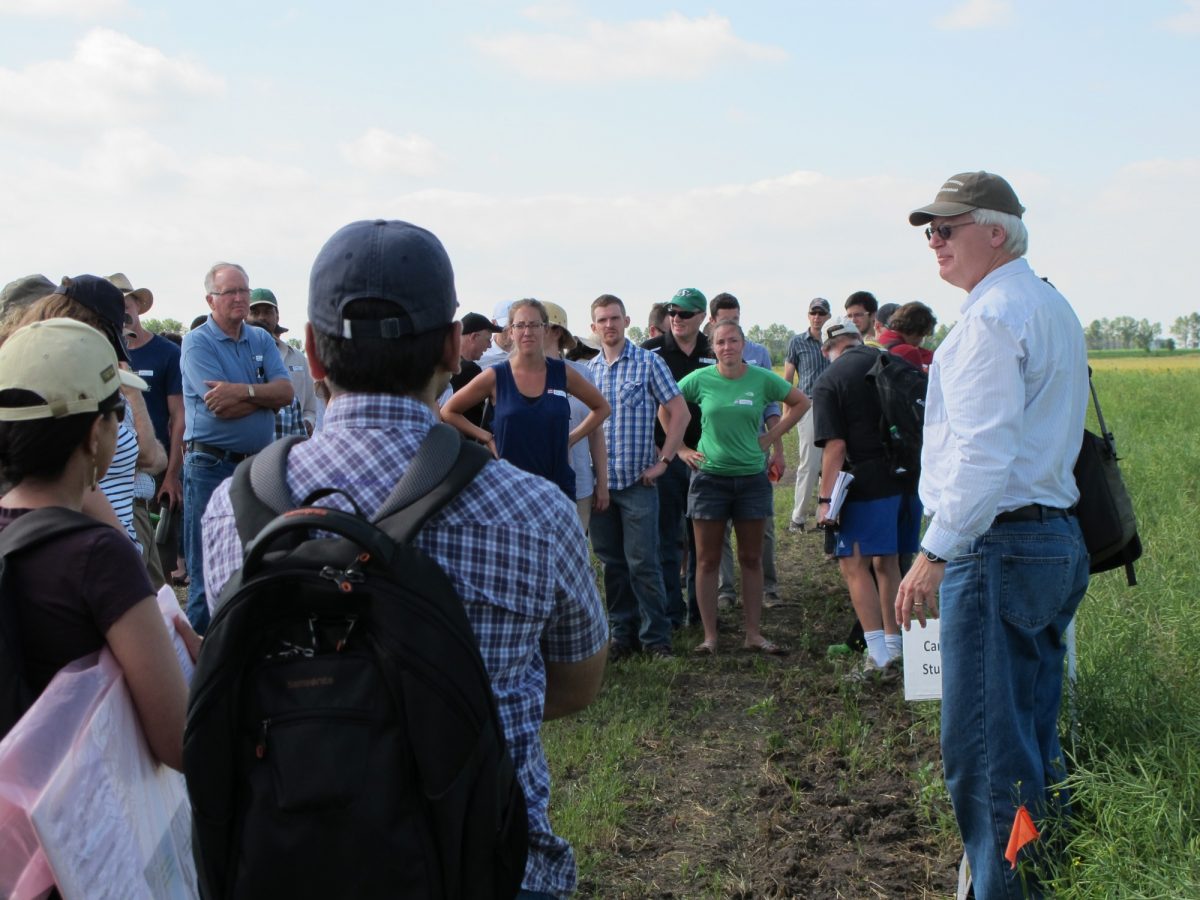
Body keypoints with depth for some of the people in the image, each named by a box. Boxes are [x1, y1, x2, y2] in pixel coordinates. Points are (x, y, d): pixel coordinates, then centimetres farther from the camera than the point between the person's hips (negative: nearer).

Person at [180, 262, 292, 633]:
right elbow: (221, 407, -18)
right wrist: (265, 395, -6)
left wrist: (244, 390, -19)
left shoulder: (262, 340, 10)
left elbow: (287, 392, -5)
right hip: (211, 466, -5)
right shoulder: (197, 343, -6)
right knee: (208, 566, 1)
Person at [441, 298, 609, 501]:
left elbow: (601, 407, 16)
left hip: (559, 486, 2)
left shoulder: (562, 373, 2)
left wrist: (571, 438, 5)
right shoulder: (495, 377, -2)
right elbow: (448, 411, 7)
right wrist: (487, 438, -1)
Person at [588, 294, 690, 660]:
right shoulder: (587, 370, 9)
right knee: (611, 563, 10)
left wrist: (663, 461, -7)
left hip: (637, 480, -4)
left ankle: (656, 636, 6)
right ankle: (622, 633, 20)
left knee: (643, 562, -4)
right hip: (599, 481, 4)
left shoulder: (648, 363, -2)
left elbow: (680, 412, -3)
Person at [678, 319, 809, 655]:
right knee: (707, 560, 2)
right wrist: (681, 449, 0)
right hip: (710, 477, -1)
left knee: (751, 559, 8)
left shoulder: (762, 379, -1)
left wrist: (772, 436, 4)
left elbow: (801, 403, 11)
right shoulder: (700, 379, -4)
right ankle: (710, 636, 10)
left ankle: (753, 633, 17)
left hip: (752, 478, 1)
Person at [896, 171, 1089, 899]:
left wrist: (936, 552, -20)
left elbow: (983, 451, -22)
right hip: (1060, 539, 10)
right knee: (1036, 740, 16)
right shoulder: (1054, 307, 18)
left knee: (983, 748, -5)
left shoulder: (992, 315, -13)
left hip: (997, 545, -10)